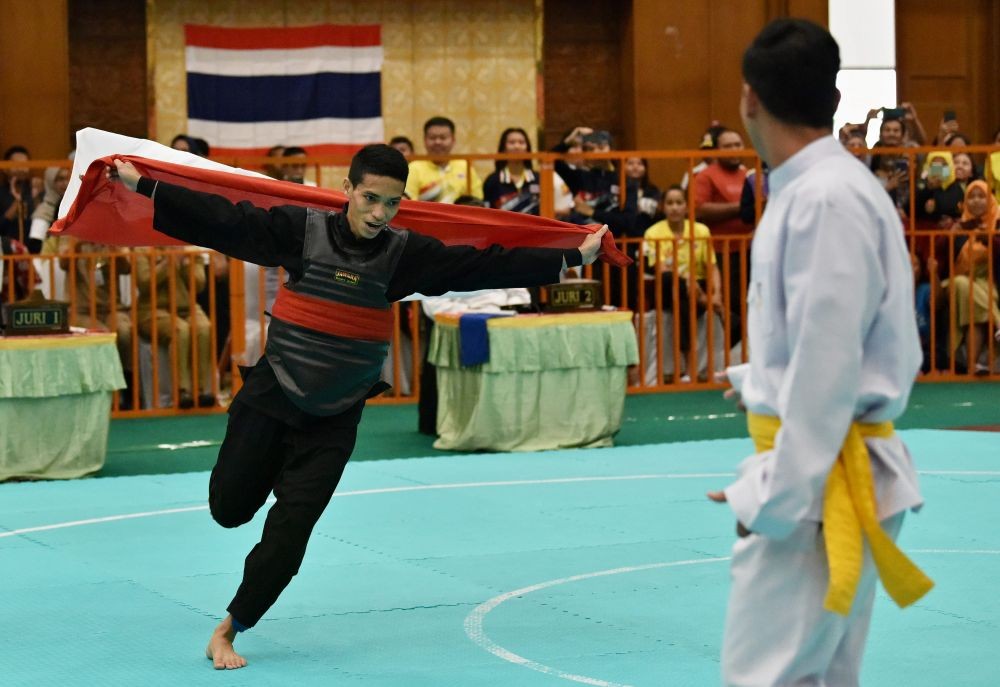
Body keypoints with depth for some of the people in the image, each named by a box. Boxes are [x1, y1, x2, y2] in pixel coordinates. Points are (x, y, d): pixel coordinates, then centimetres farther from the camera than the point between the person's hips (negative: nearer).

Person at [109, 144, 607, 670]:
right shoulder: (302, 230, -13)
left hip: (335, 418, 1)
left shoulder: (405, 254, -8)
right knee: (229, 509, 10)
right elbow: (222, 220, -16)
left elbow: (487, 266, -5)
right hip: (270, 400, -1)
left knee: (289, 534, -2)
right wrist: (141, 185, -21)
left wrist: (573, 256, -5)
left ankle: (228, 631, 14)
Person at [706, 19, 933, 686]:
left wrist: (777, 498, -20)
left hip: (817, 480, -10)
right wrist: (756, 381, 30)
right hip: (814, 471, 10)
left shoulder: (827, 198, -19)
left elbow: (830, 361, -22)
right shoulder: (809, 189, 11)